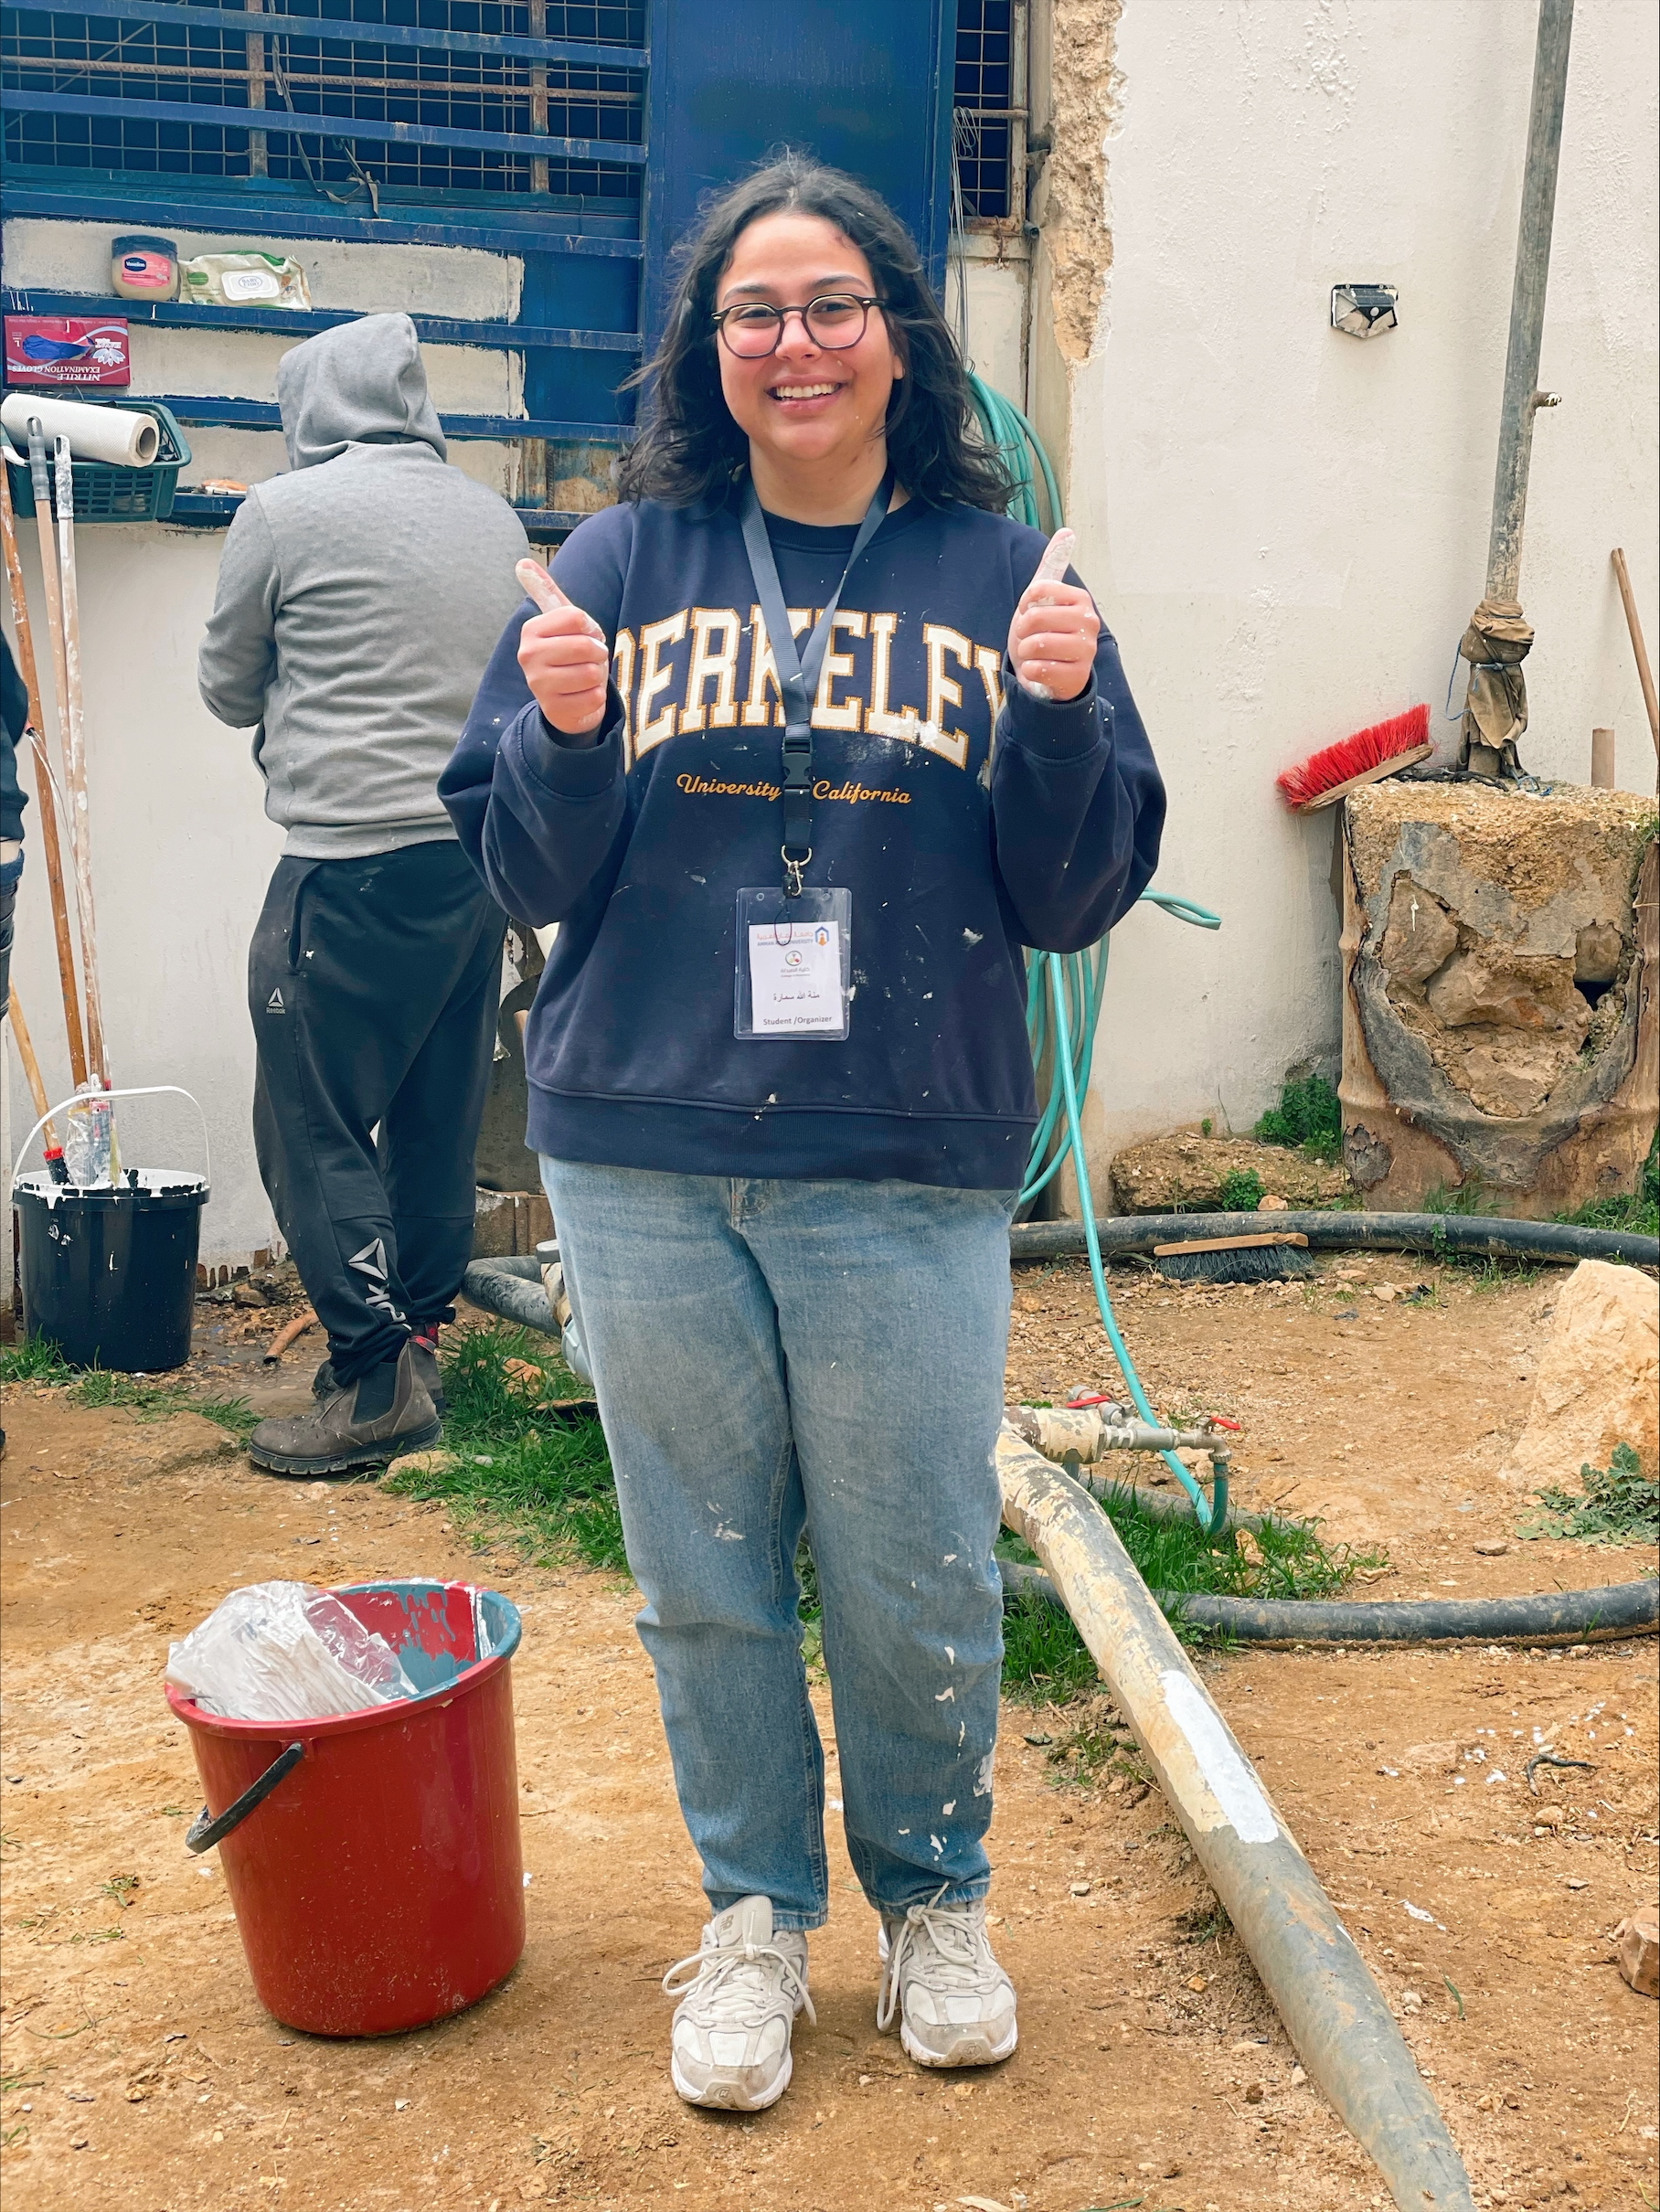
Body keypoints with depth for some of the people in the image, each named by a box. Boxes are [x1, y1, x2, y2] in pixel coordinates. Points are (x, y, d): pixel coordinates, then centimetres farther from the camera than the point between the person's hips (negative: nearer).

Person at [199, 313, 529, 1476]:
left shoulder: (286, 511, -5)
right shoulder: (496, 518, 10)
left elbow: (229, 689, 7)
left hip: (352, 866, -7)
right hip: (480, 854, 7)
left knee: (314, 1128, 0)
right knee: (439, 1118, 15)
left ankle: (376, 1381, 0)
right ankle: (422, 1332, 26)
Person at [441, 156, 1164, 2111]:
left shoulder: (997, 575, 4)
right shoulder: (623, 560, 5)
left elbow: (1074, 897, 2)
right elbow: (529, 874, 5)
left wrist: (1059, 714, -13)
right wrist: (567, 736, -13)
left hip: (911, 1173, -1)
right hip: (645, 1163, 1)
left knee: (918, 1582, 9)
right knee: (705, 1571, 12)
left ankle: (932, 1893, 35)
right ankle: (753, 1910, 34)